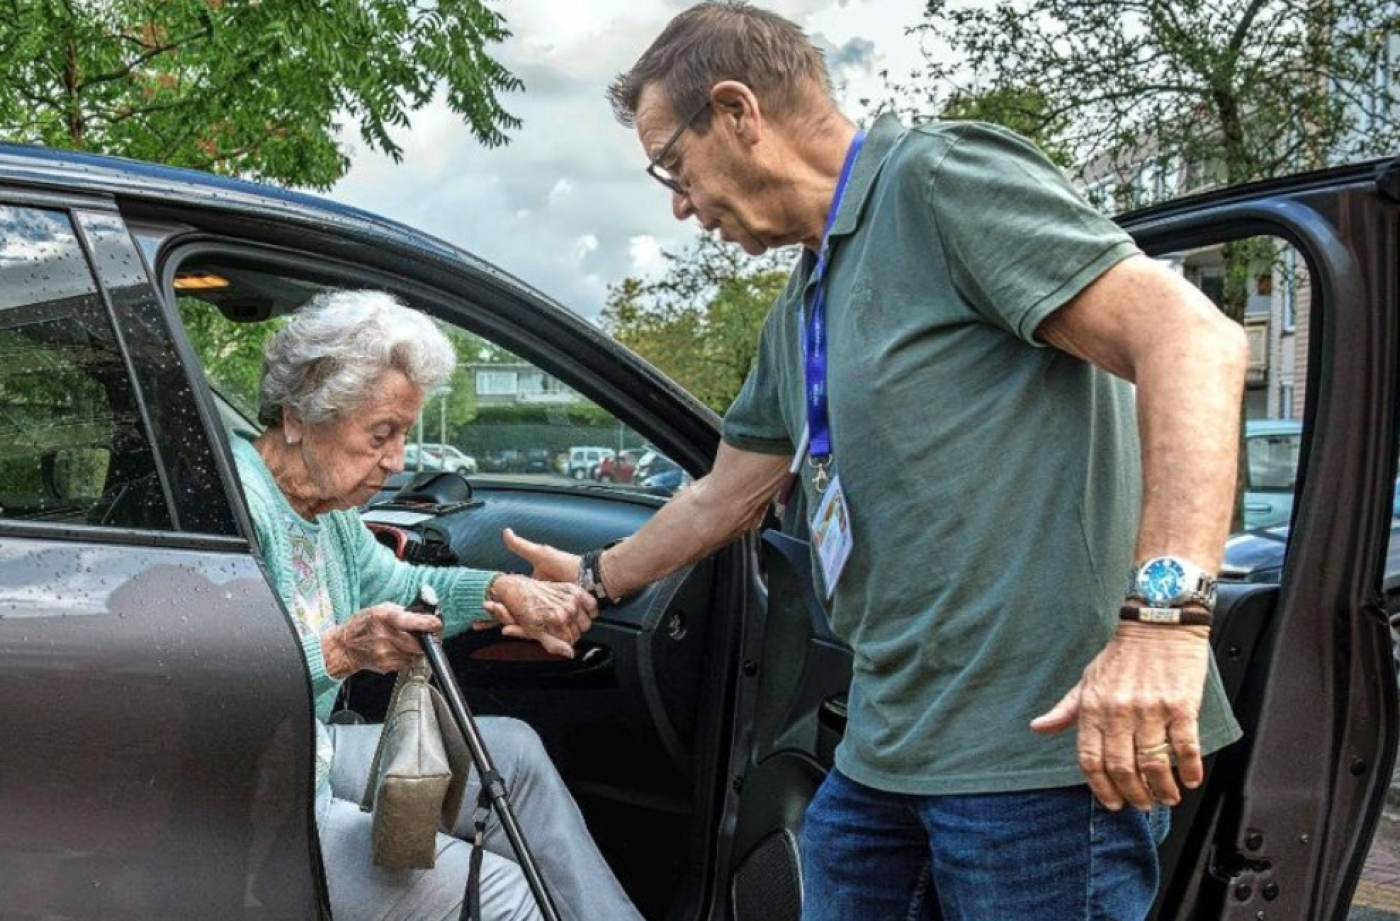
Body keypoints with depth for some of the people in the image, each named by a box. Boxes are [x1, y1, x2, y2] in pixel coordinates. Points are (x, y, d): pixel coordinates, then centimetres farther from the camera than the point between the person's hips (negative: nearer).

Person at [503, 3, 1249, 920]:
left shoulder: (941, 176, -9)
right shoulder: (801, 315, 18)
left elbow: (1192, 337, -19)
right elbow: (721, 500, 31)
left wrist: (1166, 613, -28)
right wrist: (592, 579, 41)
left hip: (1048, 736, -8)